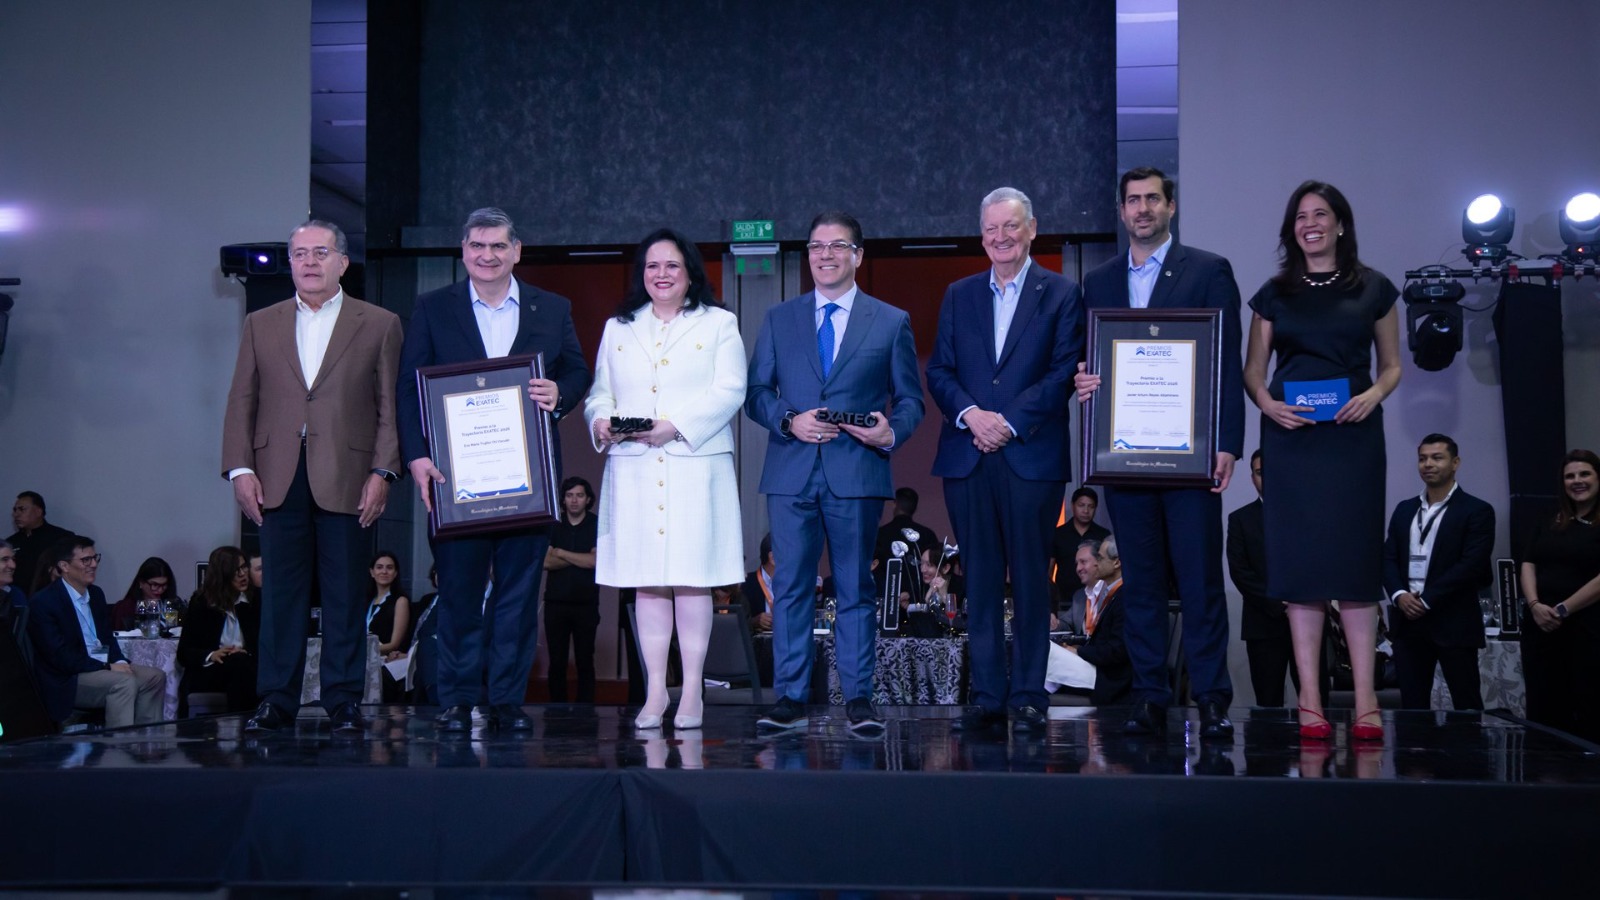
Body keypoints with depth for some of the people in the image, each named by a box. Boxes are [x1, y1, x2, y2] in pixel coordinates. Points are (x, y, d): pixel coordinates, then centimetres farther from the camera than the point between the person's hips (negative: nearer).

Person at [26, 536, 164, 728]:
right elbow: (60, 657, -18)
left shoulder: (96, 594, 12)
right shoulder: (43, 602, -13)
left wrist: (120, 662, -5)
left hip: (104, 667, 8)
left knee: (155, 677, -9)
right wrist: (107, 667, -20)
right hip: (66, 682, -8)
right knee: (125, 682, -29)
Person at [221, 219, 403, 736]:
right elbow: (241, 403, 12)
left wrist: (382, 472, -6)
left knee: (344, 596, 2)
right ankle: (276, 700, 10)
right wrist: (240, 468, 0)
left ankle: (344, 702, 10)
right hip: (279, 480, 2)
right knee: (280, 594, 4)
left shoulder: (379, 325, 8)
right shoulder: (260, 325, 16)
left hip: (346, 480, -2)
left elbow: (390, 405, 3)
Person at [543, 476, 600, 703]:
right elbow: (546, 562, -4)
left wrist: (562, 553, -6)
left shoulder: (597, 526, 3)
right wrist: (580, 559, -10)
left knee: (585, 661, -1)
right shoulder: (553, 526, 8)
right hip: (556, 603, 2)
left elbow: (595, 560, -10)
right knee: (557, 661, 1)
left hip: (586, 604, -1)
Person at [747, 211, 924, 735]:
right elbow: (755, 393, 10)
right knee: (791, 587, 2)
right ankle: (790, 698, 7)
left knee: (856, 589, 3)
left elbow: (910, 400, 8)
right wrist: (789, 421, -9)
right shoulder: (778, 320, 14)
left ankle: (858, 699, 9)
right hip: (791, 474, 1)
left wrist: (891, 432, -13)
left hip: (857, 473, -1)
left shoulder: (891, 322, 10)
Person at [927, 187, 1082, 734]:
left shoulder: (1060, 295, 5)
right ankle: (986, 697, 9)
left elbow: (1064, 373, -3)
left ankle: (1027, 697, 7)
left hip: (1033, 457, -3)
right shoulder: (959, 296, 16)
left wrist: (1009, 421, -12)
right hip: (967, 458, 3)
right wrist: (971, 414, -9)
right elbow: (939, 371, 10)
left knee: (1031, 581, 0)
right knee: (979, 581, 4)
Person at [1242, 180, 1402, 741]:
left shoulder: (1373, 290, 8)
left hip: (1353, 436, -1)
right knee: (1299, 563, -1)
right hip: (1290, 435, 1)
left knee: (1354, 559, -3)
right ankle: (1310, 702, 2)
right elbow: (1252, 371, 10)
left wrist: (1374, 394, -9)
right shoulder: (1274, 294, 10)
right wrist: (1266, 402, -11)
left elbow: (1392, 366, 11)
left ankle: (1365, 702, 0)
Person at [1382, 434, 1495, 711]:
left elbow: (1472, 564, -12)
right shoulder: (1404, 509, 16)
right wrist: (1399, 595, -9)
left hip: (1454, 622, -5)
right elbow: (1388, 558, 11)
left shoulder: (1476, 511, -2)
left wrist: (1427, 600, -14)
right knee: (1412, 704, 7)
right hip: (1408, 620, 5)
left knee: (1466, 705, 1)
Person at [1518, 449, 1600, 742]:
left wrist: (1563, 609, -15)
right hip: (1541, 627, 5)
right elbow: (1528, 565, 8)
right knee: (1543, 710, 6)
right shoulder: (1550, 523, 16)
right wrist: (1535, 605, -8)